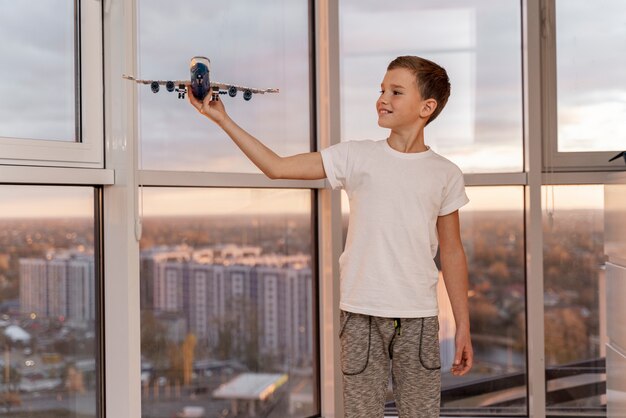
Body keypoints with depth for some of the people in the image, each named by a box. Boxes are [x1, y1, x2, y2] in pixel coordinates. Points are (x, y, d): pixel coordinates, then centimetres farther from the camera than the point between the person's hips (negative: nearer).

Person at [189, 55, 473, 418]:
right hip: (362, 313, 0)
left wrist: (463, 327, 7)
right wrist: (222, 119, -6)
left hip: (419, 318, 1)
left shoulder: (445, 174, 4)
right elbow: (277, 167, -1)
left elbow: (452, 252, 8)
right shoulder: (356, 156, 2)